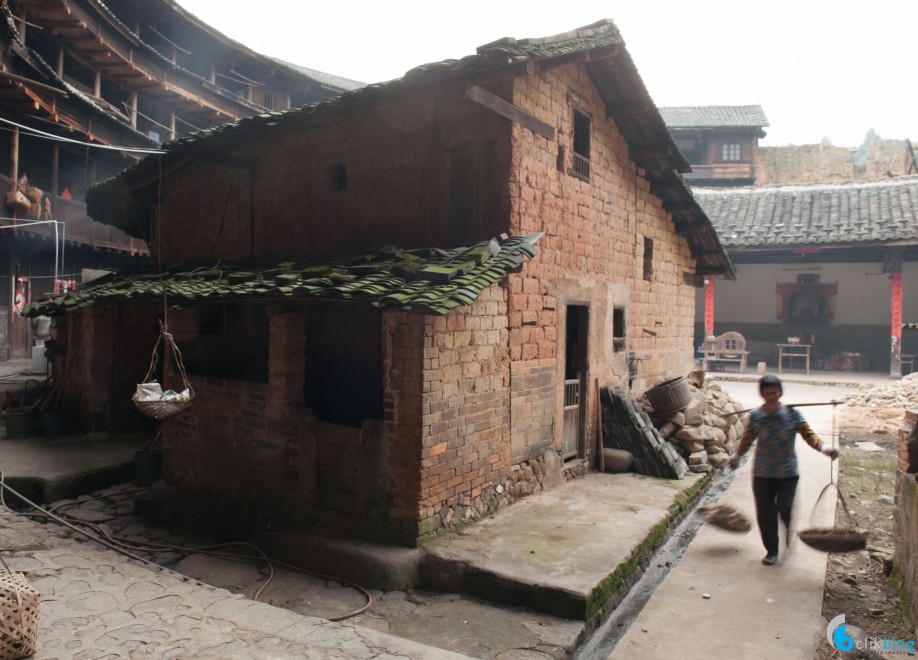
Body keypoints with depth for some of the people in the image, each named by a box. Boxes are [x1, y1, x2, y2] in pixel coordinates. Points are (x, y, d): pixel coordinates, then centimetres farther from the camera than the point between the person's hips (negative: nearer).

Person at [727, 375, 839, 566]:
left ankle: (789, 527, 29)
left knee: (785, 508, -10)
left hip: (788, 473, -1)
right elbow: (748, 439, 11)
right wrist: (737, 455, 5)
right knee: (765, 514, 6)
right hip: (762, 473, 1)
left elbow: (809, 435, -10)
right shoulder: (755, 416, -3)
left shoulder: (792, 414, -7)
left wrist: (824, 448, -26)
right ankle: (771, 551, 27)